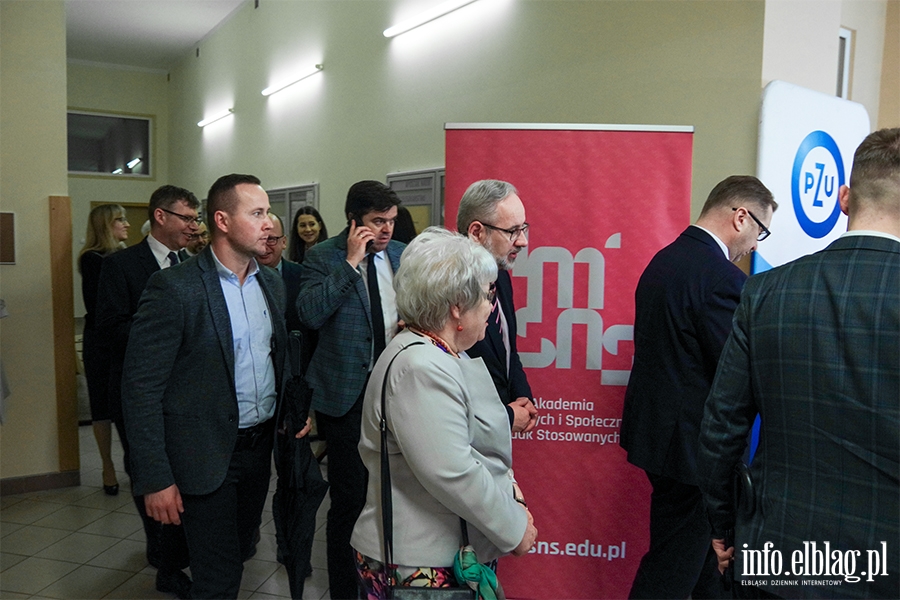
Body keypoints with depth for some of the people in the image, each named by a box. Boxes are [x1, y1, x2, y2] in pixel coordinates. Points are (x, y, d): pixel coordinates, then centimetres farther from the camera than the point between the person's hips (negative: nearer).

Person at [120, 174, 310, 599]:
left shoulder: (272, 283, 5)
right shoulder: (174, 288, -17)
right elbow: (141, 388, -16)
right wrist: (155, 479, -17)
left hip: (261, 444, 6)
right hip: (207, 453, -6)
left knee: (240, 553, 21)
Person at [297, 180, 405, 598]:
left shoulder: (402, 254, 8)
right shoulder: (322, 257, -6)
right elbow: (309, 314, -20)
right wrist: (350, 263, -20)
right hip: (347, 392, -4)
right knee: (349, 499, 4)